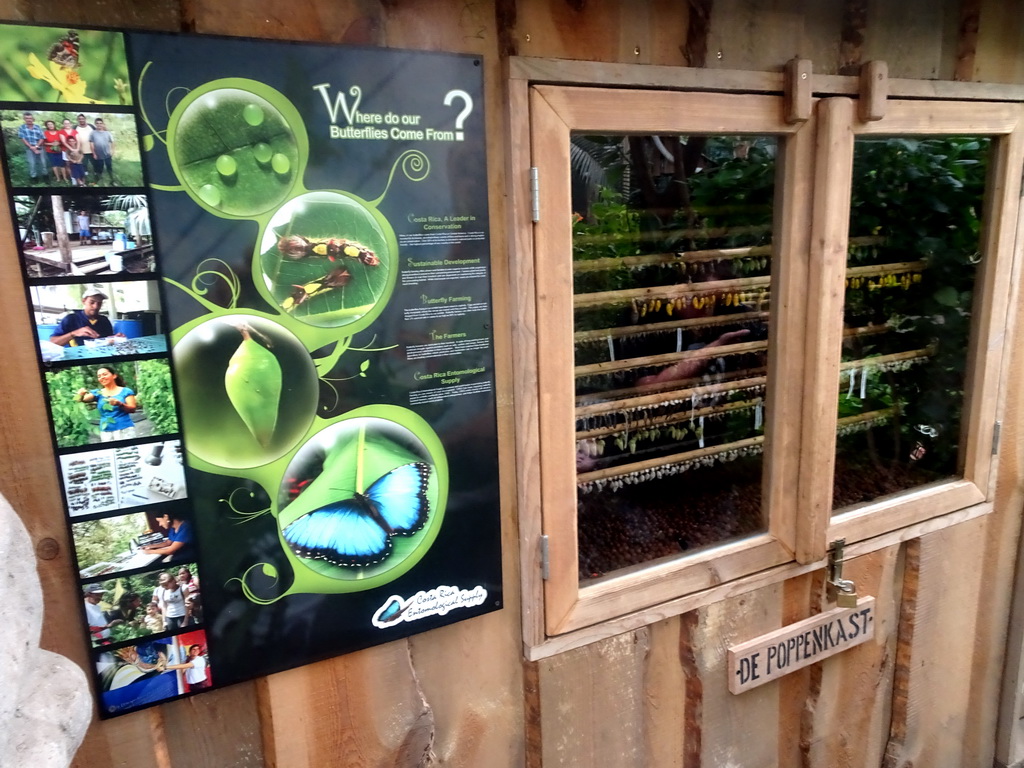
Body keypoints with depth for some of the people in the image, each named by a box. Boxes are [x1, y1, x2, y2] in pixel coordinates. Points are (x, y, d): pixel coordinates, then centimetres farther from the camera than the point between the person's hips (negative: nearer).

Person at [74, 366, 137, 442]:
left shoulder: (125, 391, 3)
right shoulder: (97, 393, 10)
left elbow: (133, 409, -4)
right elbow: (83, 399, -6)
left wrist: (120, 404, -21)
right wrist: (81, 395, -28)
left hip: (125, 430, -3)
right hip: (106, 432, 3)